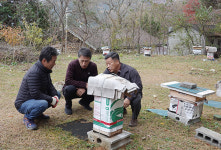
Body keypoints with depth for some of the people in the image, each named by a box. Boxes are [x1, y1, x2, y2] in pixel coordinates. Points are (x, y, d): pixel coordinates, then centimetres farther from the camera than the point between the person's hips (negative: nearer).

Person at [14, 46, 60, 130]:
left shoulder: (45, 70, 3)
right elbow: (35, 94, -30)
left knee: (57, 94, 8)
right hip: (23, 104, -10)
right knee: (43, 104, -37)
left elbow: (50, 86, 11)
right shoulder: (34, 73, -27)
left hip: (35, 99, 10)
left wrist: (55, 96, -8)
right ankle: (28, 118, -7)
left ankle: (38, 113, 13)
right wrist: (51, 100, -22)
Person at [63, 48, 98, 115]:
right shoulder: (72, 64, -21)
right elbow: (68, 81, -28)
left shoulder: (93, 66, -13)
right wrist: (84, 85, -34)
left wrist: (83, 89, -31)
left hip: (84, 90, 3)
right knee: (69, 88, -37)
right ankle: (68, 105, -2)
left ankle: (85, 102, 10)